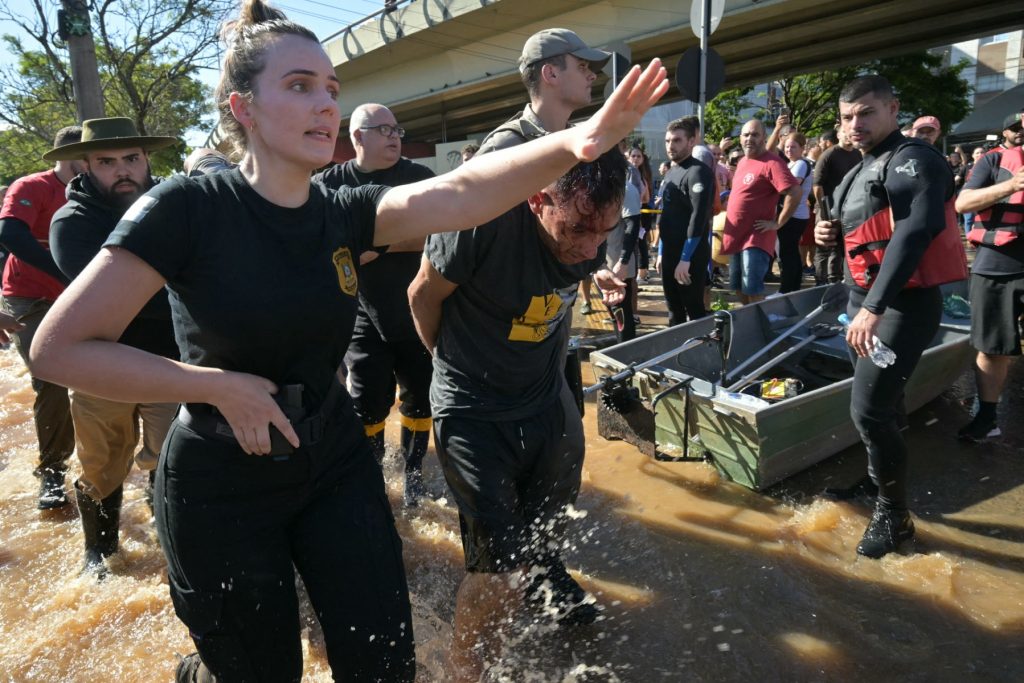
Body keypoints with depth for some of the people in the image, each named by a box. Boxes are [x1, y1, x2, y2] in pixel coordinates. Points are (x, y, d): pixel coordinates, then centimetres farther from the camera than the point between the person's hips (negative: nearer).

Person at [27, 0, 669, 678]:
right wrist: (221, 386, -20)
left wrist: (575, 142, -36)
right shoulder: (189, 208, -17)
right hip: (222, 488, -3)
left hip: (336, 467, 4)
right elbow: (60, 348, -16)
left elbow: (460, 193, -21)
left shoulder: (345, 214, -4)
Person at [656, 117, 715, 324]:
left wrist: (686, 258, -22)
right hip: (670, 253, 8)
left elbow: (698, 218, -21)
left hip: (691, 256, -8)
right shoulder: (670, 173, 14)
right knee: (674, 309, 15)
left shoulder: (698, 172, -13)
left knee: (694, 310, 0)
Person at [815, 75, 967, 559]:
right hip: (864, 302, 9)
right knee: (881, 404, 18)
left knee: (869, 410, -11)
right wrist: (833, 235, 3)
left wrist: (874, 308, -35)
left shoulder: (912, 160, -14)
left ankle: (894, 515, 7)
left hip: (903, 305, -9)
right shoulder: (862, 171, 15)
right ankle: (877, 478, 35)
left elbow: (914, 233, -29)